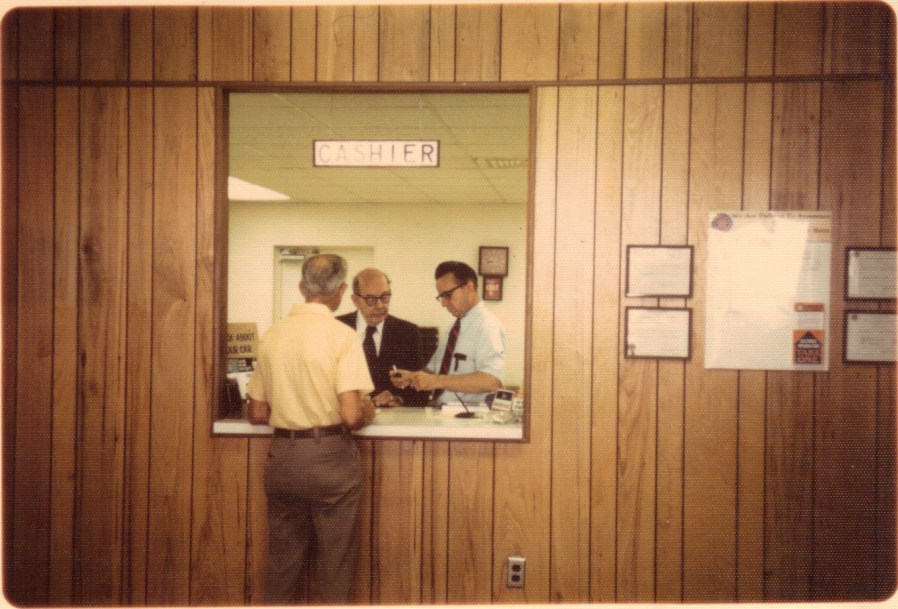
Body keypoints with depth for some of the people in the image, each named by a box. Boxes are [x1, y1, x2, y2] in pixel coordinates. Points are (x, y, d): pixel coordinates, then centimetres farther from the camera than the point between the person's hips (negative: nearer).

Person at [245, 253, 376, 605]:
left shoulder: (272, 334, 3)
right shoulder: (341, 335, -11)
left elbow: (257, 414, 7)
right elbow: (351, 415, -19)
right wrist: (369, 411, 3)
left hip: (282, 457, 5)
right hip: (329, 456, -4)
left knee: (282, 563, 16)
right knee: (335, 564, 9)